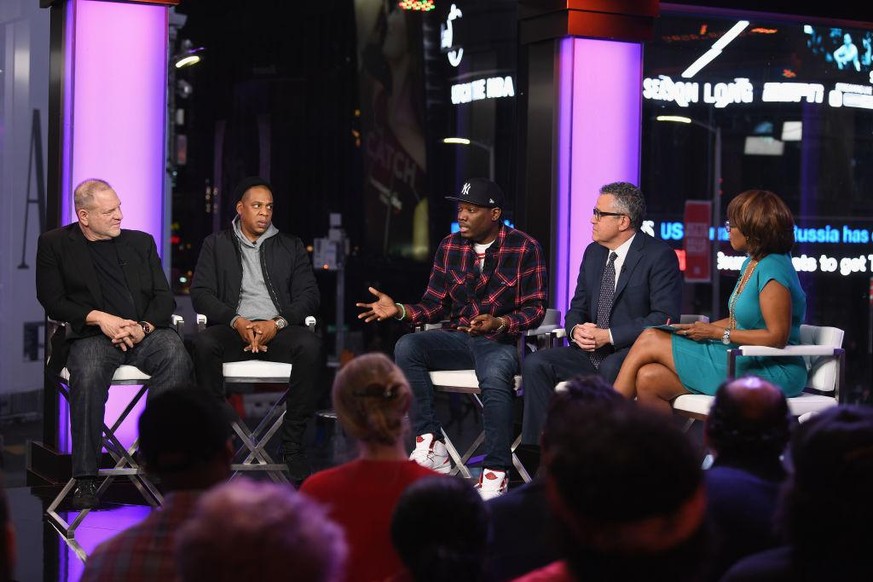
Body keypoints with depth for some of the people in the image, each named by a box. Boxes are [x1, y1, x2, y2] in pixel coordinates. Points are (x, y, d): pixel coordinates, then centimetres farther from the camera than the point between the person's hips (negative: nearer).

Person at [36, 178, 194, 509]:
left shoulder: (141, 242, 20)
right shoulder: (55, 244, 12)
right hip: (91, 335, -2)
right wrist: (98, 317, -11)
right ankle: (86, 478, -30)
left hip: (145, 333, 2)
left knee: (175, 354, -32)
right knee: (88, 373, -37)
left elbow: (164, 298, 13)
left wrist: (144, 327, -8)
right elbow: (52, 301, 3)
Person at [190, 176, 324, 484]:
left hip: (278, 330, 1)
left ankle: (292, 444, -27)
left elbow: (309, 295, 9)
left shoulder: (291, 247, 19)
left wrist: (277, 323, -11)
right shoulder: (216, 244, 16)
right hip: (233, 329, 0)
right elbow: (201, 293, 4)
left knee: (311, 347, -34)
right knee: (203, 344, -35)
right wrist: (237, 322, -14)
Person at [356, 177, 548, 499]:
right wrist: (399, 310, -7)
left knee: (495, 375, -39)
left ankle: (496, 474, -30)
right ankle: (430, 444, -24)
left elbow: (535, 309, -5)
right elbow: (435, 304, 11)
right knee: (407, 346, -24)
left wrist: (500, 323, -24)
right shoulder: (450, 247, 9)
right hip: (457, 338, 5)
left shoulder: (525, 249, -4)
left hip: (503, 341, -5)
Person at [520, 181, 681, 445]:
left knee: (611, 369, -38)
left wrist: (609, 335, -20)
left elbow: (665, 318, -15)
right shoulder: (593, 253, 15)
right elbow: (577, 308, 19)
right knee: (535, 364, -14)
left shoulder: (660, 256, -7)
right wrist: (576, 330, -7)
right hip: (590, 352, 7)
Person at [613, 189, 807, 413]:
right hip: (749, 362, 9)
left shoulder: (773, 271, -17)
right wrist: (700, 329, 3)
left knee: (649, 341, -8)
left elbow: (777, 337, -21)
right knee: (648, 380, -6)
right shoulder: (751, 264, 14)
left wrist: (716, 333, -15)